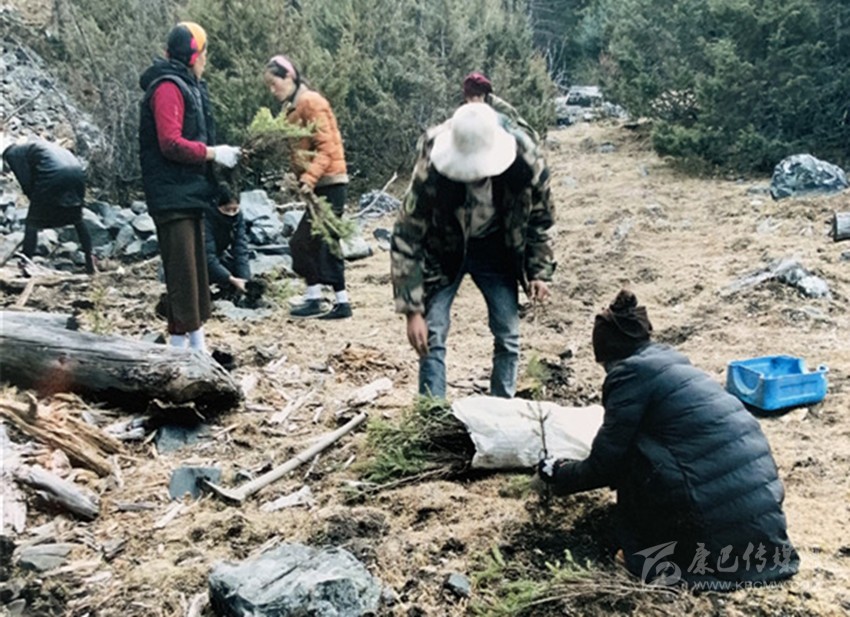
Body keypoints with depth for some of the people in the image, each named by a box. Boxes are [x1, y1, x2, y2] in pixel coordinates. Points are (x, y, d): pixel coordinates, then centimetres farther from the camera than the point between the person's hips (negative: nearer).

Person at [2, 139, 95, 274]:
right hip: (77, 172, 7)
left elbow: (26, 181, 5)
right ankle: (89, 258, 25)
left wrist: (35, 201, 16)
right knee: (77, 219, 25)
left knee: (32, 223, 5)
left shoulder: (13, 153, 16)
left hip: (54, 175, -7)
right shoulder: (35, 146, 40)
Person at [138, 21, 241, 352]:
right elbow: (171, 144, -21)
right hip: (173, 196, -10)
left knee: (196, 267, 14)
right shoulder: (168, 88, -13)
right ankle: (181, 340, -4)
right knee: (182, 270, -9)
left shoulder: (188, 86, 17)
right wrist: (213, 153, -14)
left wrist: (217, 153, 7)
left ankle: (197, 340, 22)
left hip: (189, 194, 10)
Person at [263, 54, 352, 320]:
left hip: (329, 183, -9)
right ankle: (341, 302, 15)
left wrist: (309, 179, -26)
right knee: (324, 243, 10)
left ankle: (314, 298, 2)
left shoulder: (311, 102, -12)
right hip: (322, 184, 9)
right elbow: (296, 147, 12)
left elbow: (326, 147, -18)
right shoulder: (291, 107, 15)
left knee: (302, 241, -7)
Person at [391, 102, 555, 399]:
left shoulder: (528, 164, -27)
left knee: (508, 335, 1)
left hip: (495, 248, 2)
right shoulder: (431, 172, -34)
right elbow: (405, 239, -27)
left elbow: (539, 221, -5)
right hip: (443, 250, -2)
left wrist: (539, 272, -9)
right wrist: (413, 311, -29)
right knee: (433, 337, -10)